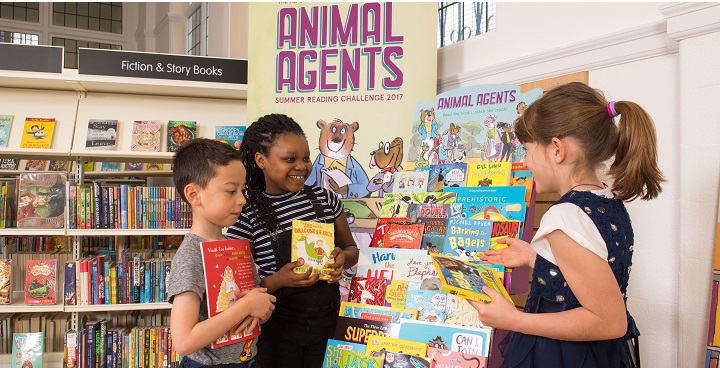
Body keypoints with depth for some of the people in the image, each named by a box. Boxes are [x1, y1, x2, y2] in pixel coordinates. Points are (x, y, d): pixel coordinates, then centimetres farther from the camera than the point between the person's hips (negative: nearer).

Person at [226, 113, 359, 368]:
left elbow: (351, 249, 13)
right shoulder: (247, 216, -10)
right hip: (279, 331, -3)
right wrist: (278, 280, -24)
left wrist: (342, 258, -10)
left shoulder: (325, 198, 1)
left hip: (329, 321, 4)